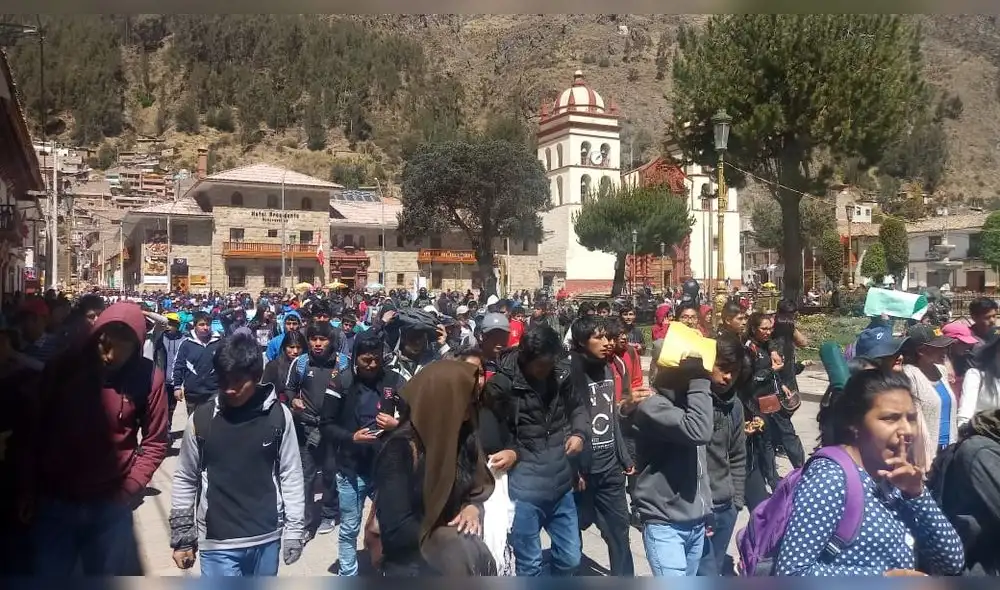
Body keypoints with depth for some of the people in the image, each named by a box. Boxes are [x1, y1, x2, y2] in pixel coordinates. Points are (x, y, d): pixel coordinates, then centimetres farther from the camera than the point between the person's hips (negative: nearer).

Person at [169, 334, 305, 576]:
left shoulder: (278, 415, -8)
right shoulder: (201, 418, -8)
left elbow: (291, 475, -1)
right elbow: (185, 480, 3)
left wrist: (295, 530, 1)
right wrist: (181, 537, 6)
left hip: (267, 538, 1)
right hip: (218, 542, -1)